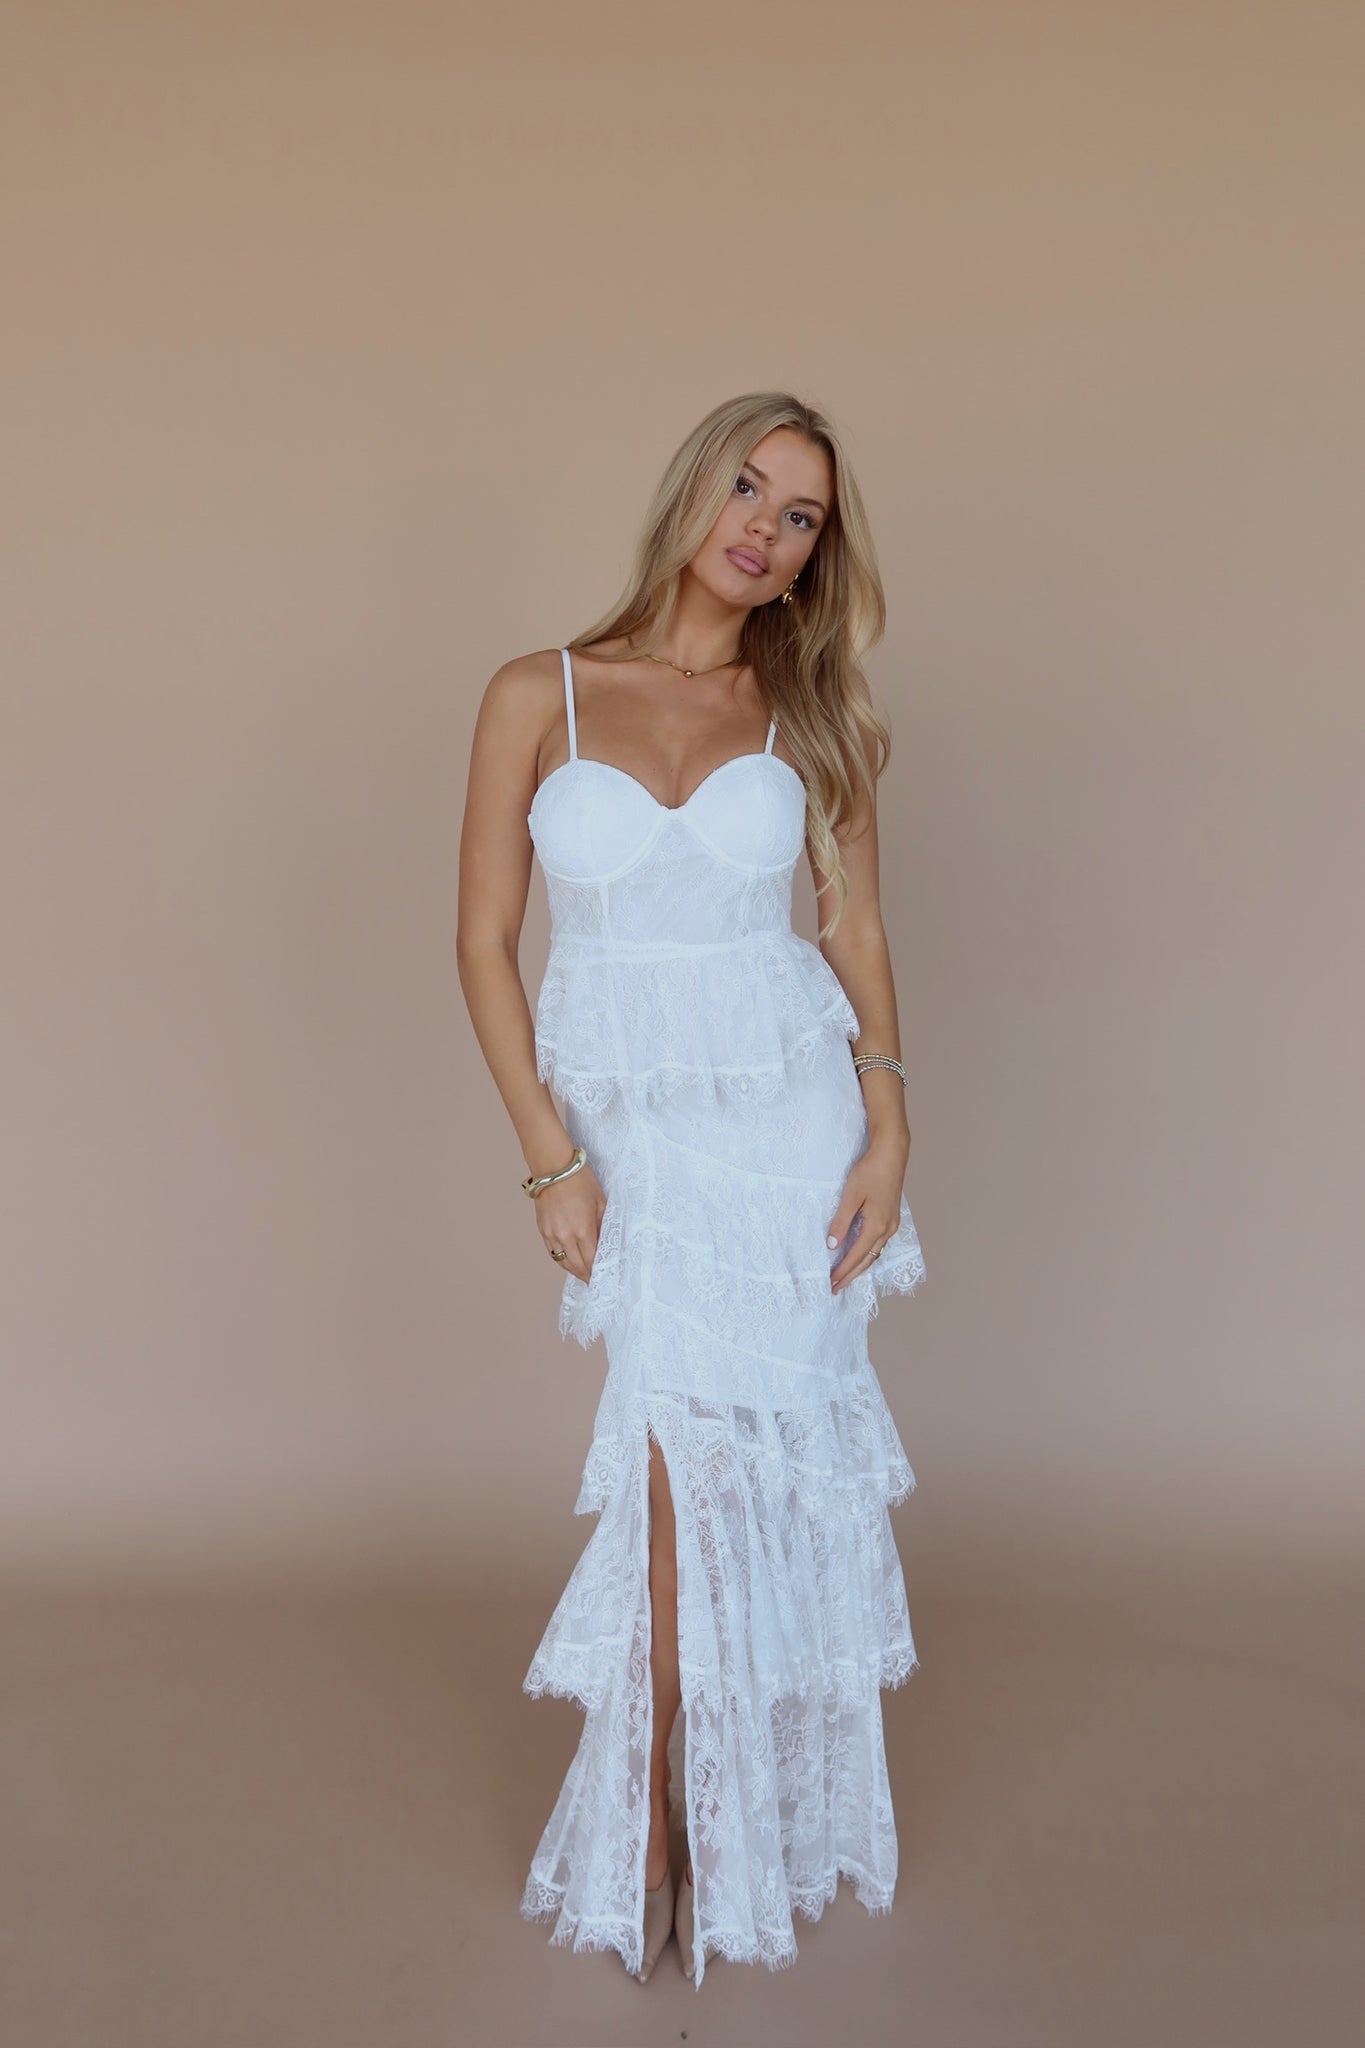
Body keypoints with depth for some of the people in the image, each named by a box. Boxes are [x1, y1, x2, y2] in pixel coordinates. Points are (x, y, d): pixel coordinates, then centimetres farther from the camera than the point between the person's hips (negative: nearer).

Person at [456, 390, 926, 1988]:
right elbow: (484, 942, 0)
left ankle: (752, 1812, 27)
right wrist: (551, 1162, -6)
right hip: (633, 1131, -1)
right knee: (680, 1473, -3)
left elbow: (857, 929, 7)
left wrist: (887, 1129, -4)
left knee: (765, 1466, 5)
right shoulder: (538, 697, 0)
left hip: (792, 1116, 1)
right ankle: (657, 1846, 18)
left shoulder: (807, 710, 5)